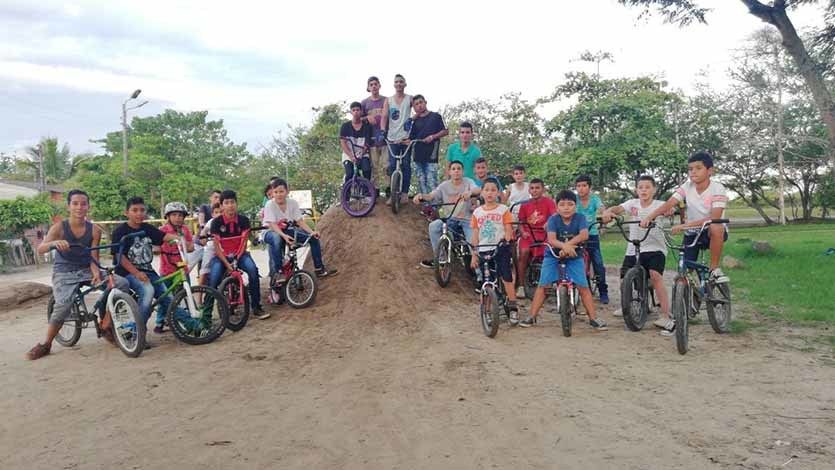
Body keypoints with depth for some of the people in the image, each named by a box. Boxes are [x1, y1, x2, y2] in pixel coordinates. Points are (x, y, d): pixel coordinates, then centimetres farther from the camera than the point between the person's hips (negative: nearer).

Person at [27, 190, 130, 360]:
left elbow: (93, 258, -5)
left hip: (86, 270, 3)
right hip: (64, 273, -2)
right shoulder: (59, 227, -9)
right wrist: (54, 243, -43)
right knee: (63, 305, -30)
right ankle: (45, 344, -5)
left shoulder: (94, 230, -4)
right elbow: (40, 250, -21)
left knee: (122, 283, -18)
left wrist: (96, 273, -26)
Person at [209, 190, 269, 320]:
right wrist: (227, 263, -21)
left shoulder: (243, 220, -5)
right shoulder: (217, 222, -9)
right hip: (222, 256, -1)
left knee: (253, 269, -29)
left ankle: (256, 308, -20)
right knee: (213, 280, -25)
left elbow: (243, 242, -5)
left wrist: (236, 258, -20)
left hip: (239, 254, 1)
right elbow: (216, 247, -9)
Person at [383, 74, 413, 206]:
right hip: (392, 138, 2)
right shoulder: (388, 100, 8)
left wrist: (411, 119, -14)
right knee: (392, 166, 1)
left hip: (406, 137, -1)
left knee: (406, 165, 2)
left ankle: (404, 192, 9)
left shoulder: (410, 99, 5)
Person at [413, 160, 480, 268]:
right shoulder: (444, 185, 4)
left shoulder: (468, 182, -1)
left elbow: (478, 190, -22)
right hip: (450, 219, 2)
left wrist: (470, 192, -46)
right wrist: (421, 195, -29)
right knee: (433, 226, -24)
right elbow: (430, 196, -6)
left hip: (467, 220, -2)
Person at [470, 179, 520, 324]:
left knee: (507, 278, -8)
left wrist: (507, 239, -25)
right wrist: (474, 255, 6)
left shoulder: (503, 210, 1)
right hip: (483, 251, 3)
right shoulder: (477, 212, 8)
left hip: (501, 249, -3)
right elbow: (475, 235, 10)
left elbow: (508, 230, -2)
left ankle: (513, 308, 0)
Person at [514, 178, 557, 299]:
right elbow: (521, 222, 11)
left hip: (544, 234, -1)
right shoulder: (525, 205, 7)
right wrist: (523, 232, -10)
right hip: (528, 235, 1)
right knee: (523, 252, -26)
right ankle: (521, 286, -16)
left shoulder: (548, 202, -1)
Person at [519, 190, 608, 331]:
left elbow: (584, 235, -26)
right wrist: (565, 246, -43)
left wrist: (568, 244, -36)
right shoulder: (553, 219, -12)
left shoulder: (580, 218, -10)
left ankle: (593, 318, 2)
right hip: (553, 256, 0)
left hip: (574, 257, 0)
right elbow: (551, 239, -26)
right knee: (542, 285, -4)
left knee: (583, 287, -8)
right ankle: (532, 317, 5)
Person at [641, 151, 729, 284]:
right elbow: (668, 204, -19)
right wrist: (649, 217, -37)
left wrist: (685, 225, -40)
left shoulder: (717, 189, -18)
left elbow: (714, 218, -30)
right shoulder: (687, 187, -7)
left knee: (716, 228, -39)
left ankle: (714, 268, -20)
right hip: (692, 233, 3)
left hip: (712, 232, -3)